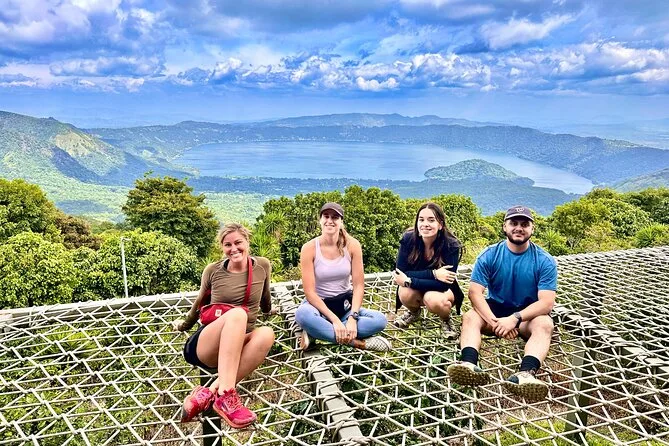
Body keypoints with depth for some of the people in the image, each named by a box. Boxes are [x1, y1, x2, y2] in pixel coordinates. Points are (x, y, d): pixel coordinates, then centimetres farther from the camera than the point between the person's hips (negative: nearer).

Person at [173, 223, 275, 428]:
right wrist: (185, 324, 31)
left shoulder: (262, 266, 2)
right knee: (237, 313, -35)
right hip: (205, 346, -2)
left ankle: (208, 393, -35)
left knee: (266, 334, -33)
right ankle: (225, 396, -43)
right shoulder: (213, 270, -2)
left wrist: (268, 309, 42)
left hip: (239, 346, 3)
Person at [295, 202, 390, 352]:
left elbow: (359, 285, -8)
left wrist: (353, 317, -23)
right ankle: (357, 342, -26)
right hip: (319, 304, -3)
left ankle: (316, 333, -22)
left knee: (380, 320, -24)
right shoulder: (309, 248, -14)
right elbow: (310, 292, -17)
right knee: (303, 314, -38)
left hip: (345, 304, 3)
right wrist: (334, 320, -26)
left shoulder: (352, 245, -8)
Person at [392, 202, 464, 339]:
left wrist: (408, 281, -31)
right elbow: (400, 273, -23)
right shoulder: (408, 239, -21)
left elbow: (443, 283, -28)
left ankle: (446, 319, 2)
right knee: (405, 294, -31)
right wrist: (433, 274, -33)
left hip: (443, 290, -2)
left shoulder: (451, 246, -26)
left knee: (433, 300, -36)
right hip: (417, 288, 2)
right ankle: (414, 312, 8)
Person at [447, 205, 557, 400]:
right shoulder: (490, 255, -7)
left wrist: (514, 319, -32)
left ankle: (526, 373, -56)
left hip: (528, 314, -1)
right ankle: (469, 364, -52)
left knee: (545, 324, -32)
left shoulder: (544, 261, -10)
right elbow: (475, 292, -14)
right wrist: (494, 321, -30)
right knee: (470, 317, -27)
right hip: (495, 310, 1)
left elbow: (547, 302, -18)